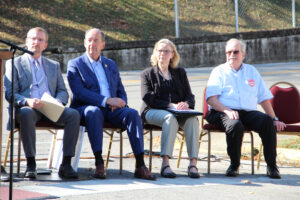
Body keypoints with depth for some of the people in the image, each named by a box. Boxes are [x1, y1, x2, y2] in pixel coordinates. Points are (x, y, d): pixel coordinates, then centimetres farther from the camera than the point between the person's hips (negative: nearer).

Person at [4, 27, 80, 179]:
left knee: (74, 114, -27)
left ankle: (66, 164, -27)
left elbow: (63, 91, 17)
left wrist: (57, 102, -8)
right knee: (27, 113, -40)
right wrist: (27, 101, -18)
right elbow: (9, 93, 3)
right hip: (27, 108, -3)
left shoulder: (54, 65, 26)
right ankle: (30, 164, -34)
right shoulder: (14, 63, 15)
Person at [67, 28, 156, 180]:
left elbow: (121, 91, 22)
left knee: (132, 114, -27)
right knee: (94, 111, -39)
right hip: (87, 108, -4)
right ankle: (99, 164, -41)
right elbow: (79, 92, -7)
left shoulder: (111, 65, 24)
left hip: (112, 110, 4)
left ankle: (140, 165, -34)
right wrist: (107, 100, -17)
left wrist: (120, 103, -4)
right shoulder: (75, 65, 8)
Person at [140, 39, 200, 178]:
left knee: (192, 119, -32)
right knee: (170, 118, -38)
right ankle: (165, 164, -46)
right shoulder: (147, 74, 14)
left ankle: (193, 164, -41)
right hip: (153, 111, -2)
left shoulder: (180, 72, 24)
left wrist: (186, 104, -12)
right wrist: (171, 105, -16)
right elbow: (148, 99, -2)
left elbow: (190, 96, 15)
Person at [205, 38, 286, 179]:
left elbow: (264, 98, 22)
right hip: (223, 113, -3)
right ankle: (234, 165, -17)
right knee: (235, 125, -38)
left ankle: (272, 166, -21)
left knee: (267, 121, -29)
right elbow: (211, 99, -2)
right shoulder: (219, 71, 12)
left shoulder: (252, 71, 23)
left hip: (249, 112, 3)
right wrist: (227, 111, -18)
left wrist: (274, 119, 13)